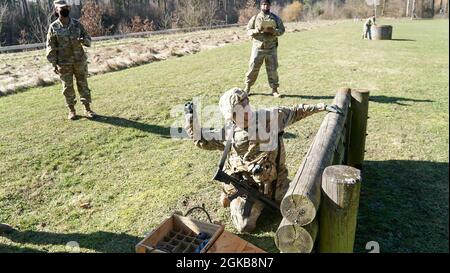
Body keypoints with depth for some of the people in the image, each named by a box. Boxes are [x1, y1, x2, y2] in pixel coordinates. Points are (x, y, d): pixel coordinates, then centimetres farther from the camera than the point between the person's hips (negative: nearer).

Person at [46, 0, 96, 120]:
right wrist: (54, 64, -7)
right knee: (68, 87, 6)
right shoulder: (54, 27, -3)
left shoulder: (77, 24, 3)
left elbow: (88, 38, 8)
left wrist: (83, 40, -16)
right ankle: (71, 110, 18)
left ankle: (87, 108, 15)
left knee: (83, 85, 6)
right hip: (64, 63, -1)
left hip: (80, 61, 2)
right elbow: (51, 47, -1)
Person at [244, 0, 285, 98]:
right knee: (253, 68, 0)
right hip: (258, 47, 0)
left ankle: (274, 89, 11)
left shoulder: (275, 18, 7)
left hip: (271, 48, 1)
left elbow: (282, 30, 6)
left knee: (272, 69, 2)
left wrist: (273, 31, -14)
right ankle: (247, 88, 12)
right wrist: (256, 31, -15)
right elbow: (248, 30, 6)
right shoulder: (255, 18, 6)